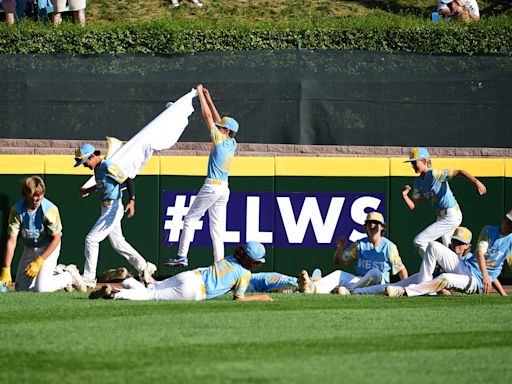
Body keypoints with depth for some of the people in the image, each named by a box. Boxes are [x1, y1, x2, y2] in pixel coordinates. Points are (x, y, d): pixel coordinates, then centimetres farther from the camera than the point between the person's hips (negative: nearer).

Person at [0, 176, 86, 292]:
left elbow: (56, 238, -19)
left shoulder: (50, 210, -27)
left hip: (49, 247, -4)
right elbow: (11, 240, -20)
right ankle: (58, 272, 25)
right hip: (29, 248, 4)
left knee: (42, 288, -20)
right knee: (20, 288, 7)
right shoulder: (17, 211, -19)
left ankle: (69, 276, 9)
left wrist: (38, 262, -23)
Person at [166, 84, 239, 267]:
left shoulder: (220, 139, -9)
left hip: (212, 187, -8)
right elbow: (217, 120, 21)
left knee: (190, 219, -2)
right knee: (217, 226, 7)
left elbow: (208, 117, -5)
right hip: (224, 189, 8)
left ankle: (182, 257, -7)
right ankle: (219, 262, 1)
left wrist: (201, 95, 4)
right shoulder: (233, 144, 11)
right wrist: (208, 99, 25)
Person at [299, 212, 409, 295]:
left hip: (380, 283, -4)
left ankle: (349, 289, -50)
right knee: (338, 274, -21)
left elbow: (401, 269, 1)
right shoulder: (360, 245, 13)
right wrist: (340, 248, -8)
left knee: (375, 272, -37)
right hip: (360, 281, 4)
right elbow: (338, 260, 14)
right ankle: (312, 288, -49)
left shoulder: (389, 246, 1)